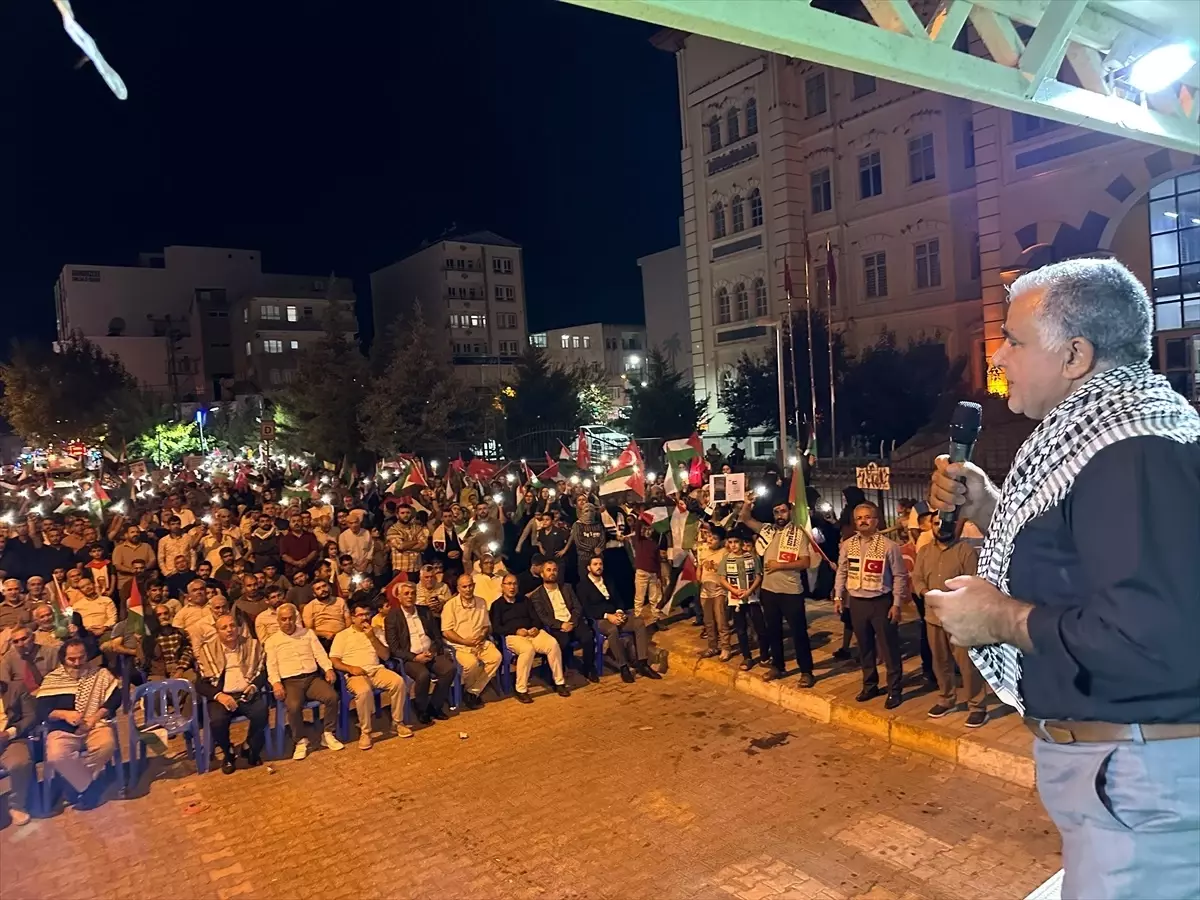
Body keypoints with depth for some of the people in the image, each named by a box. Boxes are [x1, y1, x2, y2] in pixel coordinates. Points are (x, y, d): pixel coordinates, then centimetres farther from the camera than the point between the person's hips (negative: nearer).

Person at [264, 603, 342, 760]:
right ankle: (300, 741, -11)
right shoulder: (272, 641, 13)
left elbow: (320, 653, 9)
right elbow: (271, 665, 2)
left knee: (332, 696, -26)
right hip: (290, 682, -2)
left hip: (313, 677, 2)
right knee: (293, 706, -34)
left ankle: (328, 734, -7)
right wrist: (276, 682, -16)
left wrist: (328, 668, -10)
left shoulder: (308, 633, 18)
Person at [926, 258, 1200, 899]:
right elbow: (1064, 565, 18)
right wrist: (984, 508, 4)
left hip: (1138, 778, -10)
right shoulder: (1102, 433, 10)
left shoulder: (1136, 451, -24)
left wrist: (1003, 619, -21)